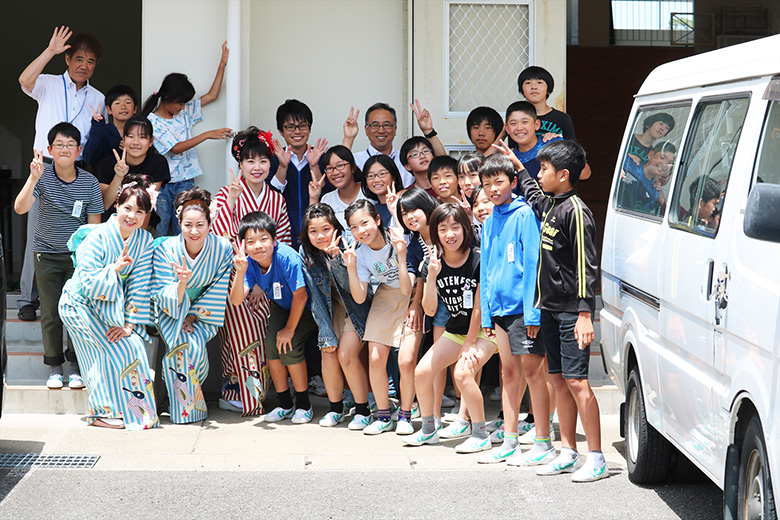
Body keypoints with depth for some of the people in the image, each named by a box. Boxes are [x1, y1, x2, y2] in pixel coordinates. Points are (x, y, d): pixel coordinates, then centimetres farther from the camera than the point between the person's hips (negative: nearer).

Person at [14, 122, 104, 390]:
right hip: (47, 254, 0)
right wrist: (33, 178, -35)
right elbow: (20, 208, -23)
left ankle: (75, 366, 12)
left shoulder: (89, 182, -5)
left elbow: (94, 225, 2)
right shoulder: (42, 176, -9)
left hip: (79, 255, 0)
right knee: (50, 314, 4)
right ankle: (54, 367, 15)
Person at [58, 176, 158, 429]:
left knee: (135, 347, -10)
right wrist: (116, 267, -33)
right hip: (82, 305, -5)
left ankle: (139, 410, 3)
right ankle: (103, 412, -7)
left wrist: (130, 324, -11)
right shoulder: (98, 238, -20)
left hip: (113, 308, 5)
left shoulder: (145, 241, -5)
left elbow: (140, 287, -5)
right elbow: (89, 284, -21)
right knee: (115, 350, -17)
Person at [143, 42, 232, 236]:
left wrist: (223, 63, 14)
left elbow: (212, 95, 18)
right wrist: (207, 135, -17)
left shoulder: (184, 112, 10)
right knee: (158, 234, -5)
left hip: (185, 181, 5)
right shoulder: (152, 121, -9)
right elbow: (175, 148, -16)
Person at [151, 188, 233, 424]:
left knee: (195, 341, -29)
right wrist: (182, 283, -38)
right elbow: (163, 298, -18)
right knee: (186, 345, -28)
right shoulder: (166, 251, -17)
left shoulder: (222, 249, -15)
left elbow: (218, 294, -8)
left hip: (204, 314, 1)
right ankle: (186, 406, -11)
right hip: (172, 314, -1)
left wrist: (193, 316, -16)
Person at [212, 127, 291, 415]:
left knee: (261, 333, -6)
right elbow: (221, 236, -16)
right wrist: (231, 201, -26)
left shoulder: (277, 200, 9)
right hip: (233, 277, -3)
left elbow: (284, 244, 8)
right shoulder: (227, 194, -2)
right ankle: (237, 392, -6)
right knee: (241, 330, -13)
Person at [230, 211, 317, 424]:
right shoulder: (249, 263, -19)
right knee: (271, 342, -14)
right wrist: (240, 271, -44)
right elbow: (236, 300, -29)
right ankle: (285, 404, 3)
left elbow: (300, 296, -26)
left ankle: (304, 404, -4)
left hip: (307, 308, -5)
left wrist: (290, 329, -16)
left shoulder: (287, 257, -35)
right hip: (282, 306, 5)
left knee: (289, 346, -21)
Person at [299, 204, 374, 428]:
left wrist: (335, 257, -40)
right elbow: (316, 296, -8)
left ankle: (363, 410, -3)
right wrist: (327, 335, -13)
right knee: (329, 353, -13)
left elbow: (351, 287, -26)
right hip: (331, 308, 3)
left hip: (356, 306, -3)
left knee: (346, 354, -17)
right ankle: (335, 408, 6)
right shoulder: (306, 252, -11)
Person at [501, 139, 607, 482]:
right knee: (558, 379, 10)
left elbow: (586, 266, -19)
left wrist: (585, 314, -24)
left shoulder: (575, 211, -14)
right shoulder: (550, 205, 12)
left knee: (576, 381, -10)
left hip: (571, 311, -9)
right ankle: (568, 454, 16)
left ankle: (596, 459, -8)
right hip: (549, 308, 9)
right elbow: (534, 196, 41)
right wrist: (518, 167, 47)